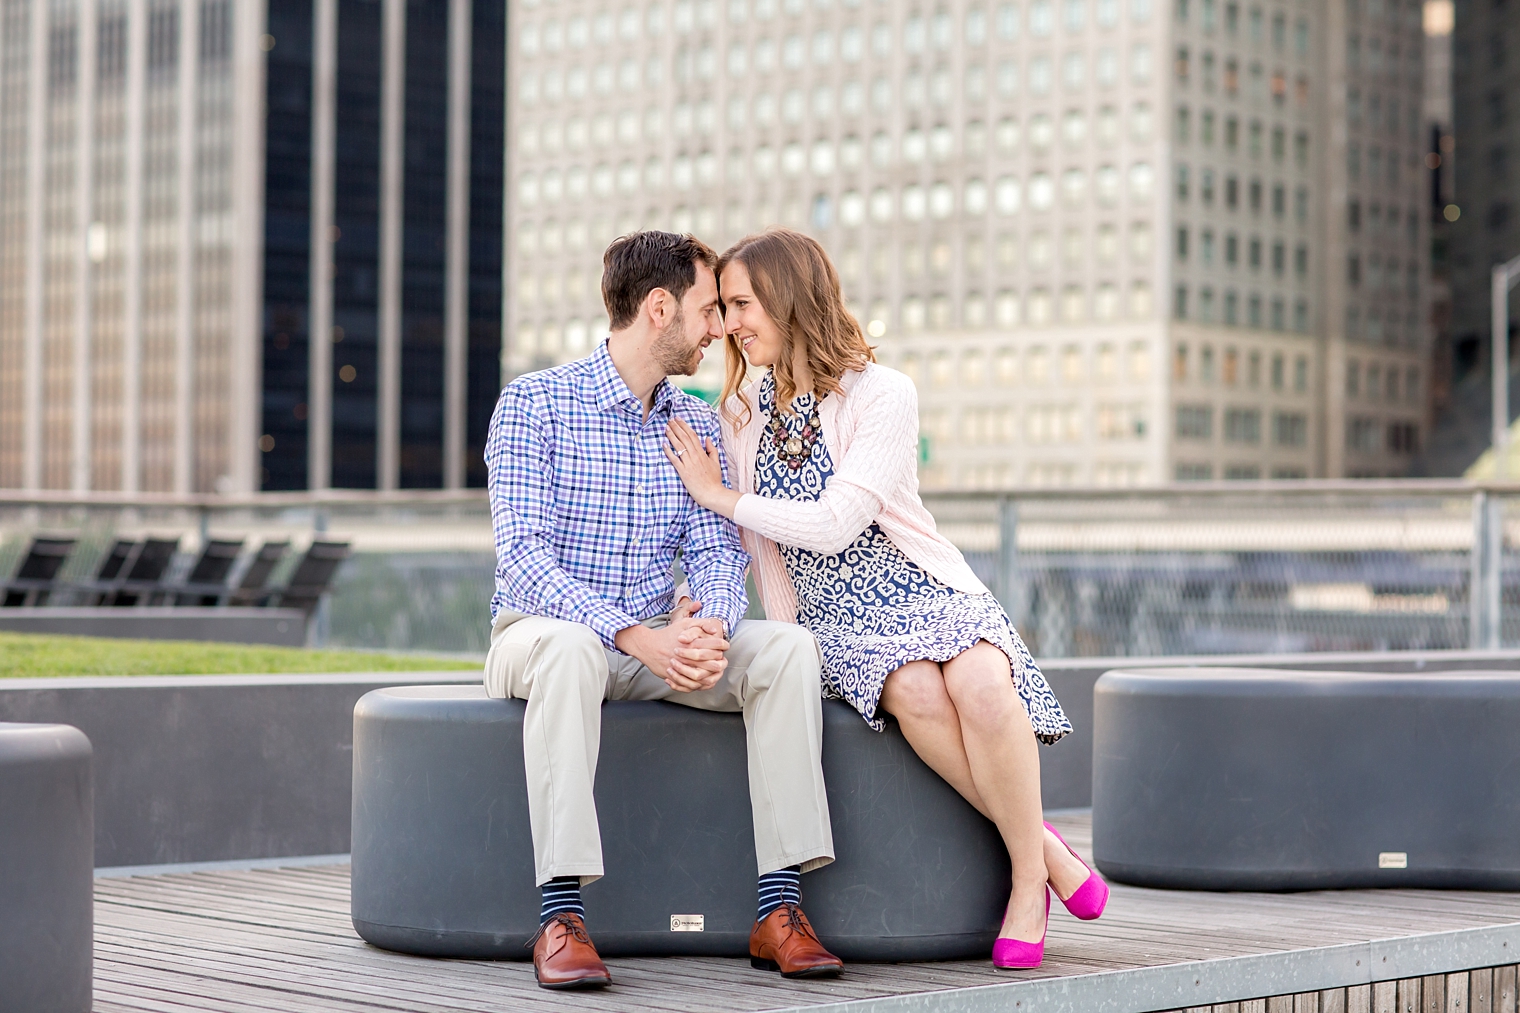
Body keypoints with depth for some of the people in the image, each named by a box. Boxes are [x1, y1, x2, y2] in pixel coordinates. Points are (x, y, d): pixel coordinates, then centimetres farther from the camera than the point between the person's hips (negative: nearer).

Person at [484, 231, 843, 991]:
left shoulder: (696, 426, 11)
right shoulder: (533, 403, -8)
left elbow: (716, 551, 2)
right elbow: (521, 551, -18)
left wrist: (709, 626, -23)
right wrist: (634, 636, -31)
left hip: (656, 645, 5)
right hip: (537, 632, -5)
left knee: (787, 648, -20)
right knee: (571, 648, -40)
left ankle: (780, 908, -24)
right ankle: (561, 916, -40)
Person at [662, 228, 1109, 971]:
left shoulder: (884, 396, -7)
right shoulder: (741, 414, 10)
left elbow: (834, 525, -17)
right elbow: (764, 554, 15)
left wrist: (718, 495, -8)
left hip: (924, 595, -2)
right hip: (834, 623, 2)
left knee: (978, 684, -36)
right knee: (916, 692, -33)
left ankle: (1028, 873, -17)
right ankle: (1043, 848, -18)